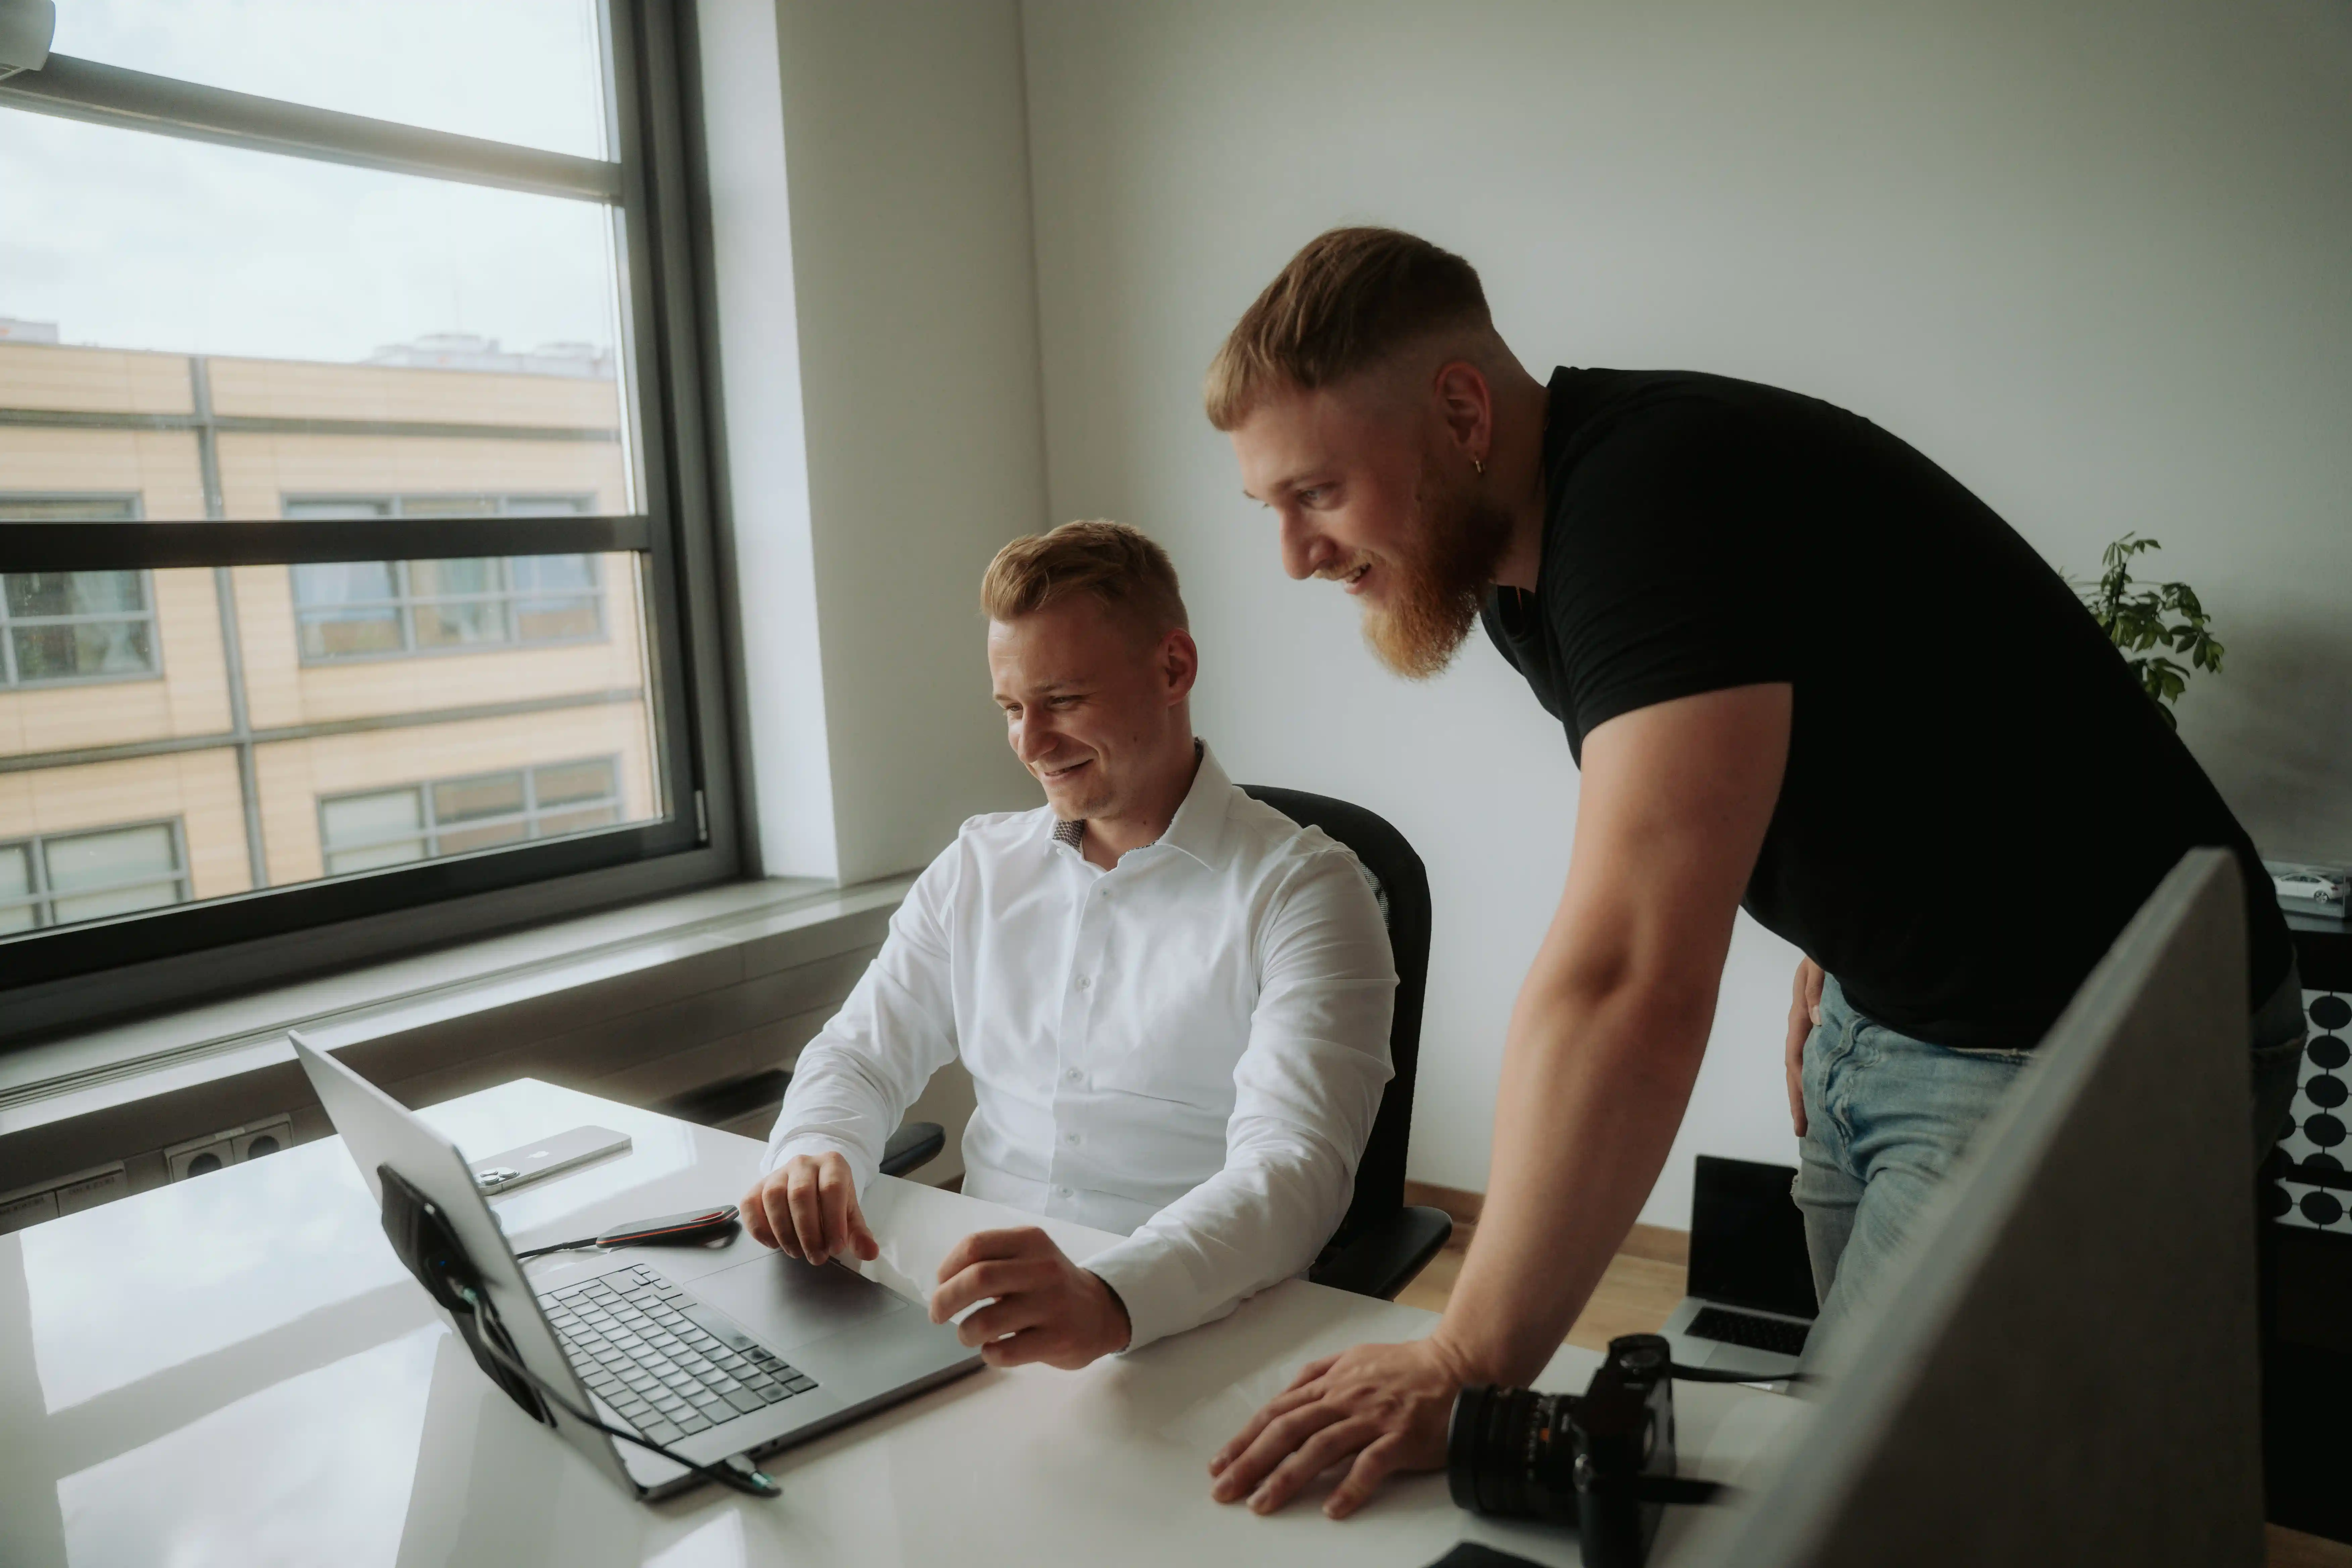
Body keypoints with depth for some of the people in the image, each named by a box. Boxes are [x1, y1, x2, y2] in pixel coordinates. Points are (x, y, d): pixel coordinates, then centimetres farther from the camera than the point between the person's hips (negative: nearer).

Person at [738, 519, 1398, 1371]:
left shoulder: (1302, 890, -7)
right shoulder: (976, 866, 13)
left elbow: (1294, 1169, -18)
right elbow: (861, 1055, 14)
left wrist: (1109, 1299, -37)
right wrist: (814, 1154, -11)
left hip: (1200, 1339, -4)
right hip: (978, 1314, 5)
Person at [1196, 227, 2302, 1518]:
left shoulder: (1657, 496, -29)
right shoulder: (1515, 549, 2)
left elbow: (1630, 987, -37)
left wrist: (1469, 1366, -30)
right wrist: (1830, 966, 6)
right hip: (1879, 1013, 9)